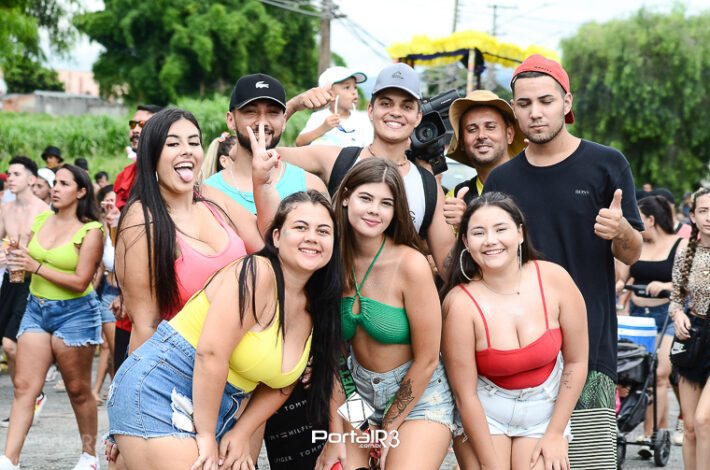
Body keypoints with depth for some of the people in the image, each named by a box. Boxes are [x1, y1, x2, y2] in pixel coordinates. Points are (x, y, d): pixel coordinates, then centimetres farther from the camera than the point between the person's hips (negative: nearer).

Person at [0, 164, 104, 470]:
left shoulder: (90, 231, -10)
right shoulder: (41, 220, 6)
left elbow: (80, 282, -17)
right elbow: (30, 262, 14)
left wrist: (36, 267, -20)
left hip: (74, 313, -5)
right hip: (36, 308, 5)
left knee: (78, 389, 6)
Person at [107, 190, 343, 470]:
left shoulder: (316, 308, 5)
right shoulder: (256, 272, -19)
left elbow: (281, 383, 12)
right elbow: (211, 353, -25)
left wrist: (241, 433, 0)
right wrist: (206, 435, -20)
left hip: (218, 409, 8)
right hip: (159, 391, -8)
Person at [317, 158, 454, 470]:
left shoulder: (410, 265, -20)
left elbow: (426, 360, -13)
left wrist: (390, 428, -6)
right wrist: (336, 435, -7)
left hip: (417, 396, -3)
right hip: (360, 394, 4)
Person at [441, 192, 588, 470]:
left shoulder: (554, 279, -15)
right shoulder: (461, 303, -20)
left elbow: (576, 361, -5)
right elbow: (465, 394, -15)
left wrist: (555, 434, -3)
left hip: (546, 410, 1)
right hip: (481, 413, -1)